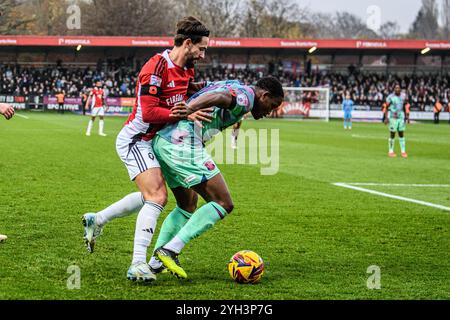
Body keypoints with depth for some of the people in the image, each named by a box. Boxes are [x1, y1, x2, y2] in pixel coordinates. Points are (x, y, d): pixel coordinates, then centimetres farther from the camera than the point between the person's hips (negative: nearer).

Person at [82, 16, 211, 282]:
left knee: (151, 196, 22)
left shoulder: (187, 69, 5)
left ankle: (96, 220, 38)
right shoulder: (157, 68, -23)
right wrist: (185, 115, -30)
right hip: (136, 139, -10)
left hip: (152, 141, 10)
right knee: (158, 197, -20)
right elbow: (149, 112, -27)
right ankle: (138, 265, -22)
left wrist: (201, 89, 2)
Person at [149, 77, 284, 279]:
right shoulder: (247, 96, -3)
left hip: (161, 140, 10)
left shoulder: (232, 86, 28)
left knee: (187, 206, 24)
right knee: (223, 204, -4)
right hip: (184, 143, -10)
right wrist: (187, 111, -29)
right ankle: (170, 250, -10)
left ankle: (156, 263, 22)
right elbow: (218, 97, -22)